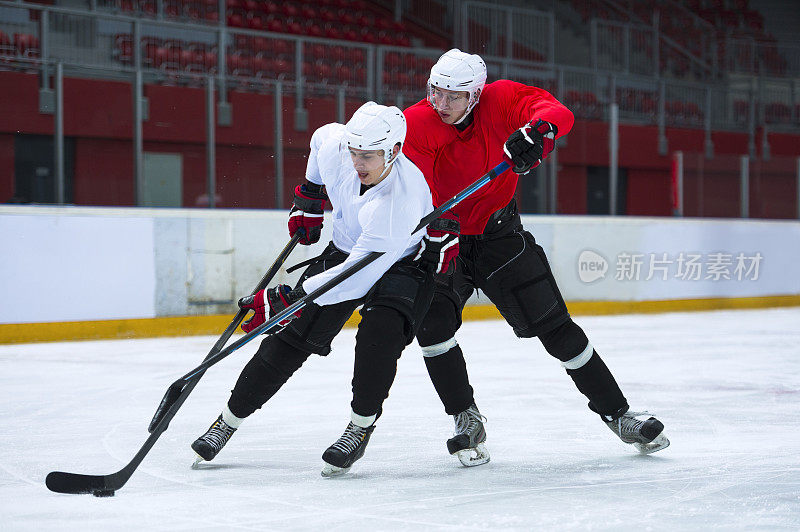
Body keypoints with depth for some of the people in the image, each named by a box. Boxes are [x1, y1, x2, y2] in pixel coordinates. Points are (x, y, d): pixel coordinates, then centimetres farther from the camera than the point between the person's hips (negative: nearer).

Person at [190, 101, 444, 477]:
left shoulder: (401, 201, -40)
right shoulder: (336, 146, -23)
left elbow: (358, 276, -40)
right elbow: (322, 136, 6)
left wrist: (285, 299, -39)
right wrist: (309, 199, 9)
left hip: (402, 263, -5)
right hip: (345, 250, 5)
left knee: (379, 331, -32)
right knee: (291, 336, -3)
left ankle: (361, 427, -13)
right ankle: (229, 420, 8)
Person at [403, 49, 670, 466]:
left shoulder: (499, 100, -13)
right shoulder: (416, 125, -18)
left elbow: (556, 111, -25)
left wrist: (538, 129, -48)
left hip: (498, 232, 1)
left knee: (553, 325, 1)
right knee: (432, 320, -22)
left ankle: (617, 413, 13)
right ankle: (467, 421, -3)